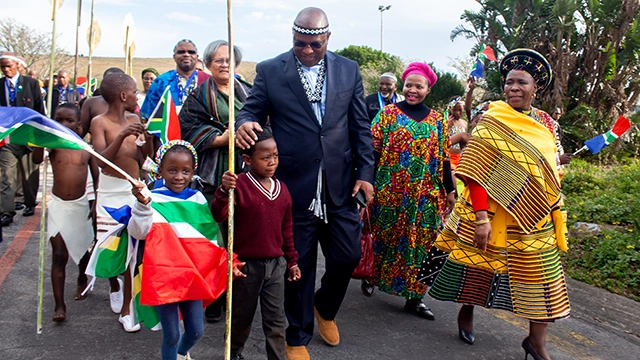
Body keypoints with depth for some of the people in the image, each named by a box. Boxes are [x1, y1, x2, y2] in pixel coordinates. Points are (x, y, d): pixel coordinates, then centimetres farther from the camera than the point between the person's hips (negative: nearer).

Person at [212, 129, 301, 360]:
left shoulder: (282, 189, 3)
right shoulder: (238, 184, -14)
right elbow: (218, 216, -25)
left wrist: (292, 260, 15)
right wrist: (224, 191, -42)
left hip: (275, 264, 3)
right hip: (246, 264, -3)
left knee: (276, 320, 8)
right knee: (242, 315, 17)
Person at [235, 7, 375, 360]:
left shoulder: (349, 70, 6)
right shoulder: (269, 70, 0)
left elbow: (360, 126, 7)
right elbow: (251, 110, 1)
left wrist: (365, 172, 1)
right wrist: (245, 123, -23)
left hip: (340, 185, 2)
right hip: (294, 186, -2)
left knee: (348, 256, 7)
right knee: (299, 265, 8)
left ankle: (325, 308, 40)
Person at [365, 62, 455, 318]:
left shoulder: (437, 120, 10)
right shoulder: (388, 113, 1)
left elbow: (443, 159, 11)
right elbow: (373, 150, -3)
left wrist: (449, 190, 8)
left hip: (426, 194, 3)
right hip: (390, 191, -2)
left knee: (421, 241, 4)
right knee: (386, 237, 7)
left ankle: (414, 296, 13)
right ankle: (372, 277, 30)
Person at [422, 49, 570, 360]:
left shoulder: (545, 123, 7)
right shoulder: (493, 121, -9)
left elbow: (550, 173, 16)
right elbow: (476, 171, -15)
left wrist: (556, 215, 12)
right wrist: (481, 217, -22)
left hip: (535, 220, 5)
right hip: (493, 215, -4)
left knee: (540, 275, 5)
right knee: (478, 265, 10)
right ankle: (466, 312, 37)